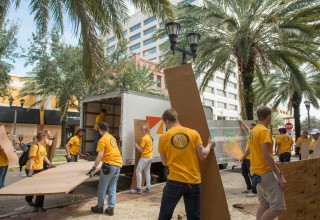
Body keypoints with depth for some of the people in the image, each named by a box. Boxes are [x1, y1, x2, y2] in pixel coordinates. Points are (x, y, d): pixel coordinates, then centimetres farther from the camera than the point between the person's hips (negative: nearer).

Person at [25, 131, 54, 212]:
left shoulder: (43, 146, 6)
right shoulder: (35, 146, -21)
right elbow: (31, 159, -28)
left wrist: (49, 164, 17)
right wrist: (30, 171, -34)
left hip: (40, 169, 8)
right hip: (32, 169, -8)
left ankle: (39, 206, 15)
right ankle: (29, 199, 39)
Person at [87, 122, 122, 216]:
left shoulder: (102, 140, -8)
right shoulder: (112, 138, 16)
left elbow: (100, 156, -17)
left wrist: (93, 168, -18)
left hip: (109, 165, -7)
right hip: (118, 164, 7)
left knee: (102, 188, 9)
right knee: (112, 188, 12)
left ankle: (99, 207, 22)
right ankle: (111, 208, 14)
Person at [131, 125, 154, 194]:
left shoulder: (144, 138, -16)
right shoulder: (150, 137, 9)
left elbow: (141, 150, -15)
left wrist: (136, 145, -2)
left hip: (145, 157, -9)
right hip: (150, 156, 9)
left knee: (138, 171, -1)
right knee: (147, 172, 14)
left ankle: (138, 188, 1)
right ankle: (148, 188, 18)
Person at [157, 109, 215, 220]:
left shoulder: (163, 137, -2)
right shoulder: (193, 133, -1)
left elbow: (164, 162, 5)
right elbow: (202, 155, -2)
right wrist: (209, 145, 16)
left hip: (175, 181, -1)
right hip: (194, 181, 2)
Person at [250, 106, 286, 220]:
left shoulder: (254, 131, 12)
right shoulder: (264, 131, -16)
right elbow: (267, 156, -23)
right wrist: (279, 175, -18)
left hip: (256, 172, 10)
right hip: (265, 172, -10)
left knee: (264, 204, 15)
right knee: (278, 206, -5)